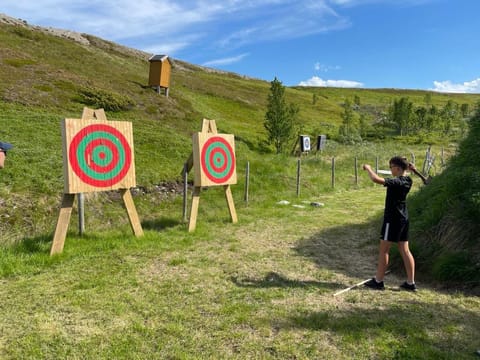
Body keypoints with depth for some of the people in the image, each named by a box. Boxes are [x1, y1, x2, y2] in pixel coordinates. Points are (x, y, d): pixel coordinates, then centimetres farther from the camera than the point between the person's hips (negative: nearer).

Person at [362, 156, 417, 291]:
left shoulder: (396, 182, -20)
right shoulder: (407, 181, 4)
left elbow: (376, 179, -31)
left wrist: (368, 168, -15)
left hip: (393, 219, -8)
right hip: (403, 219, 9)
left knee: (383, 250, 2)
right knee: (405, 251, 12)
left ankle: (378, 281, 10)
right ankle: (411, 283, 17)